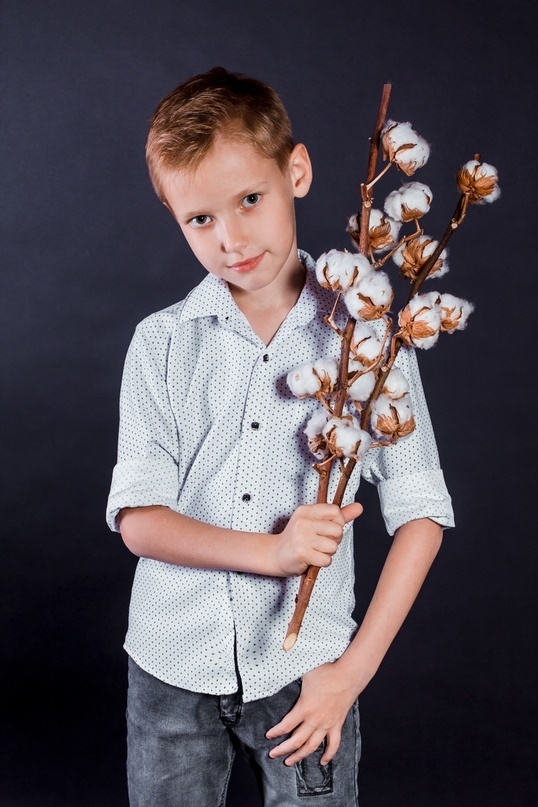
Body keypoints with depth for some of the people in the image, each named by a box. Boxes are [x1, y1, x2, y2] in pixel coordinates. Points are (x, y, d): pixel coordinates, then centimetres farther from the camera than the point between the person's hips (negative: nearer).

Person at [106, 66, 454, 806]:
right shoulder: (162, 343, -2)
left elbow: (420, 511, -4)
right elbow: (137, 517, -6)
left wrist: (354, 668, -8)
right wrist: (272, 551, -21)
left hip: (304, 669, -1)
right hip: (172, 667, 1)